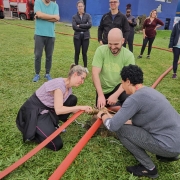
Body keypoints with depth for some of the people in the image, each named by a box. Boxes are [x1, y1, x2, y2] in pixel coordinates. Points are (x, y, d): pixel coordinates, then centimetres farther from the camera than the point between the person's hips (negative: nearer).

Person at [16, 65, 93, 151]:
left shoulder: (68, 87, 3)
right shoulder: (59, 84, -26)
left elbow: (68, 106, 5)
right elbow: (59, 110, -30)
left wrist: (84, 110, -6)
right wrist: (80, 107, -23)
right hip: (34, 112, -9)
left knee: (73, 99, -2)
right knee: (57, 145, -15)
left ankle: (53, 124, 9)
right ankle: (31, 134, 6)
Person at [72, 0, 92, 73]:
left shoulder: (87, 15, 3)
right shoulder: (74, 17, 3)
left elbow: (90, 25, -13)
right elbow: (74, 27, -11)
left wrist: (80, 25, -12)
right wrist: (84, 28, -13)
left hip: (85, 37, 0)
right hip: (77, 37, 1)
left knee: (84, 53, 3)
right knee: (77, 52, 5)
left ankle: (85, 67, 15)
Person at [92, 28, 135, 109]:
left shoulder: (128, 55, -17)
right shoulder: (101, 50, -17)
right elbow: (95, 73, -21)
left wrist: (115, 95, -30)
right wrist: (101, 95, -29)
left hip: (118, 87, -1)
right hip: (103, 89, 2)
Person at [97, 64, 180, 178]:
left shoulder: (135, 98, -19)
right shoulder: (148, 91, 9)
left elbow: (113, 126, -17)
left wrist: (104, 116, 5)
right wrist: (113, 117, 25)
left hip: (169, 144, -9)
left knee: (120, 129, -8)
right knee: (135, 125, 23)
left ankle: (149, 168, 5)